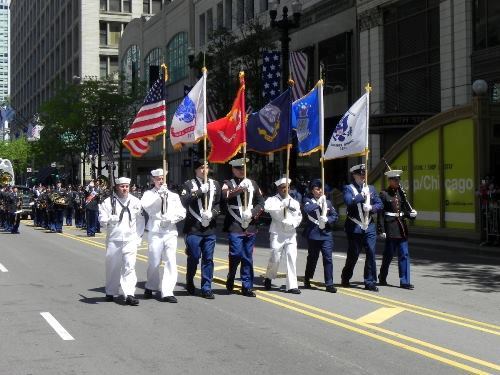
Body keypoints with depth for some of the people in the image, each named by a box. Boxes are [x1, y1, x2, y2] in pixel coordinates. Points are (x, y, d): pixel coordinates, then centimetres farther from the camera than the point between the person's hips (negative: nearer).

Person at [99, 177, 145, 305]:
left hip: (131, 240, 0)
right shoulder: (108, 202, 2)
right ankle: (110, 292, 26)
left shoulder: (135, 202, 7)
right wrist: (110, 219, -23)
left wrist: (138, 237, 6)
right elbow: (102, 220, -3)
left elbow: (140, 221, 11)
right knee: (112, 266, 9)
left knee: (129, 267, -10)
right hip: (113, 240, 0)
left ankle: (129, 294, -12)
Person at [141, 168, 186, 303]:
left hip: (170, 232, 2)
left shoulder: (173, 195, 16)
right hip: (155, 232, -2)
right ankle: (150, 287, 23)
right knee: (154, 262, 1)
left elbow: (182, 212, 11)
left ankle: (167, 292, -6)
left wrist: (172, 218, -7)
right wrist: (159, 194, -18)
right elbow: (145, 206, -13)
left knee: (171, 261, -7)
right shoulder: (149, 194, 8)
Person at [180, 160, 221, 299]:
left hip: (210, 229, 3)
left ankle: (206, 288, 10)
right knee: (194, 258, 3)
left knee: (208, 259, 4)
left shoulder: (215, 184, 12)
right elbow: (184, 201, -14)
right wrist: (200, 191, -18)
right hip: (193, 229, -3)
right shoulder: (189, 184, 2)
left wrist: (212, 214, -8)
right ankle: (189, 283, 27)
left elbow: (219, 204, 10)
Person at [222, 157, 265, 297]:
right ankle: (230, 279, 14)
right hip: (235, 227, -4)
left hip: (250, 227, 4)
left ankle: (247, 286, 13)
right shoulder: (228, 184, 3)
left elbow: (261, 203, 13)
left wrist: (253, 213, -4)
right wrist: (239, 189, -32)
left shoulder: (253, 184, 15)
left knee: (248, 258, 6)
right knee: (236, 254, -11)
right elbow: (225, 196, -19)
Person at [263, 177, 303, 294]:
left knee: (292, 258, -5)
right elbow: (267, 207, -22)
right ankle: (268, 278, 28)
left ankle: (292, 285, -3)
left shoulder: (294, 202, 11)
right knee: (275, 258, -1)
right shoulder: (273, 200, -1)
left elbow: (299, 216, 11)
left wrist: (293, 223, -9)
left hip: (291, 234, 3)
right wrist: (282, 205, -33)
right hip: (277, 234, -3)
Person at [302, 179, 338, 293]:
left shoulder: (327, 202, 11)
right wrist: (318, 203, -15)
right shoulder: (308, 200, 1)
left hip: (326, 233, 2)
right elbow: (307, 209, -20)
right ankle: (307, 280, 30)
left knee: (328, 258, -4)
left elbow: (335, 215, 9)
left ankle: (329, 284, 0)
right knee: (312, 258, 10)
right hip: (313, 234, -2)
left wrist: (327, 219, -8)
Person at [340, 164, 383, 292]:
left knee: (371, 253, -3)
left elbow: (380, 204, 11)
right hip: (354, 227, -4)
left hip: (369, 226, 4)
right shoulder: (348, 188, -1)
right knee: (353, 255, 4)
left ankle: (370, 282, 4)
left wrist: (371, 207, -8)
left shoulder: (371, 188, 14)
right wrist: (362, 196, -16)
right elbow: (348, 201, -20)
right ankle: (345, 279, 25)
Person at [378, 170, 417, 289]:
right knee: (389, 254, 4)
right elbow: (380, 213, -8)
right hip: (390, 228, -5)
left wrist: (411, 214, -5)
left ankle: (405, 281, 4)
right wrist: (381, 230, -12)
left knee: (404, 255, 1)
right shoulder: (384, 194, -5)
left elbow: (405, 209, 17)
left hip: (401, 227, 5)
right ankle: (382, 278, 23)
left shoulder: (401, 193, 12)